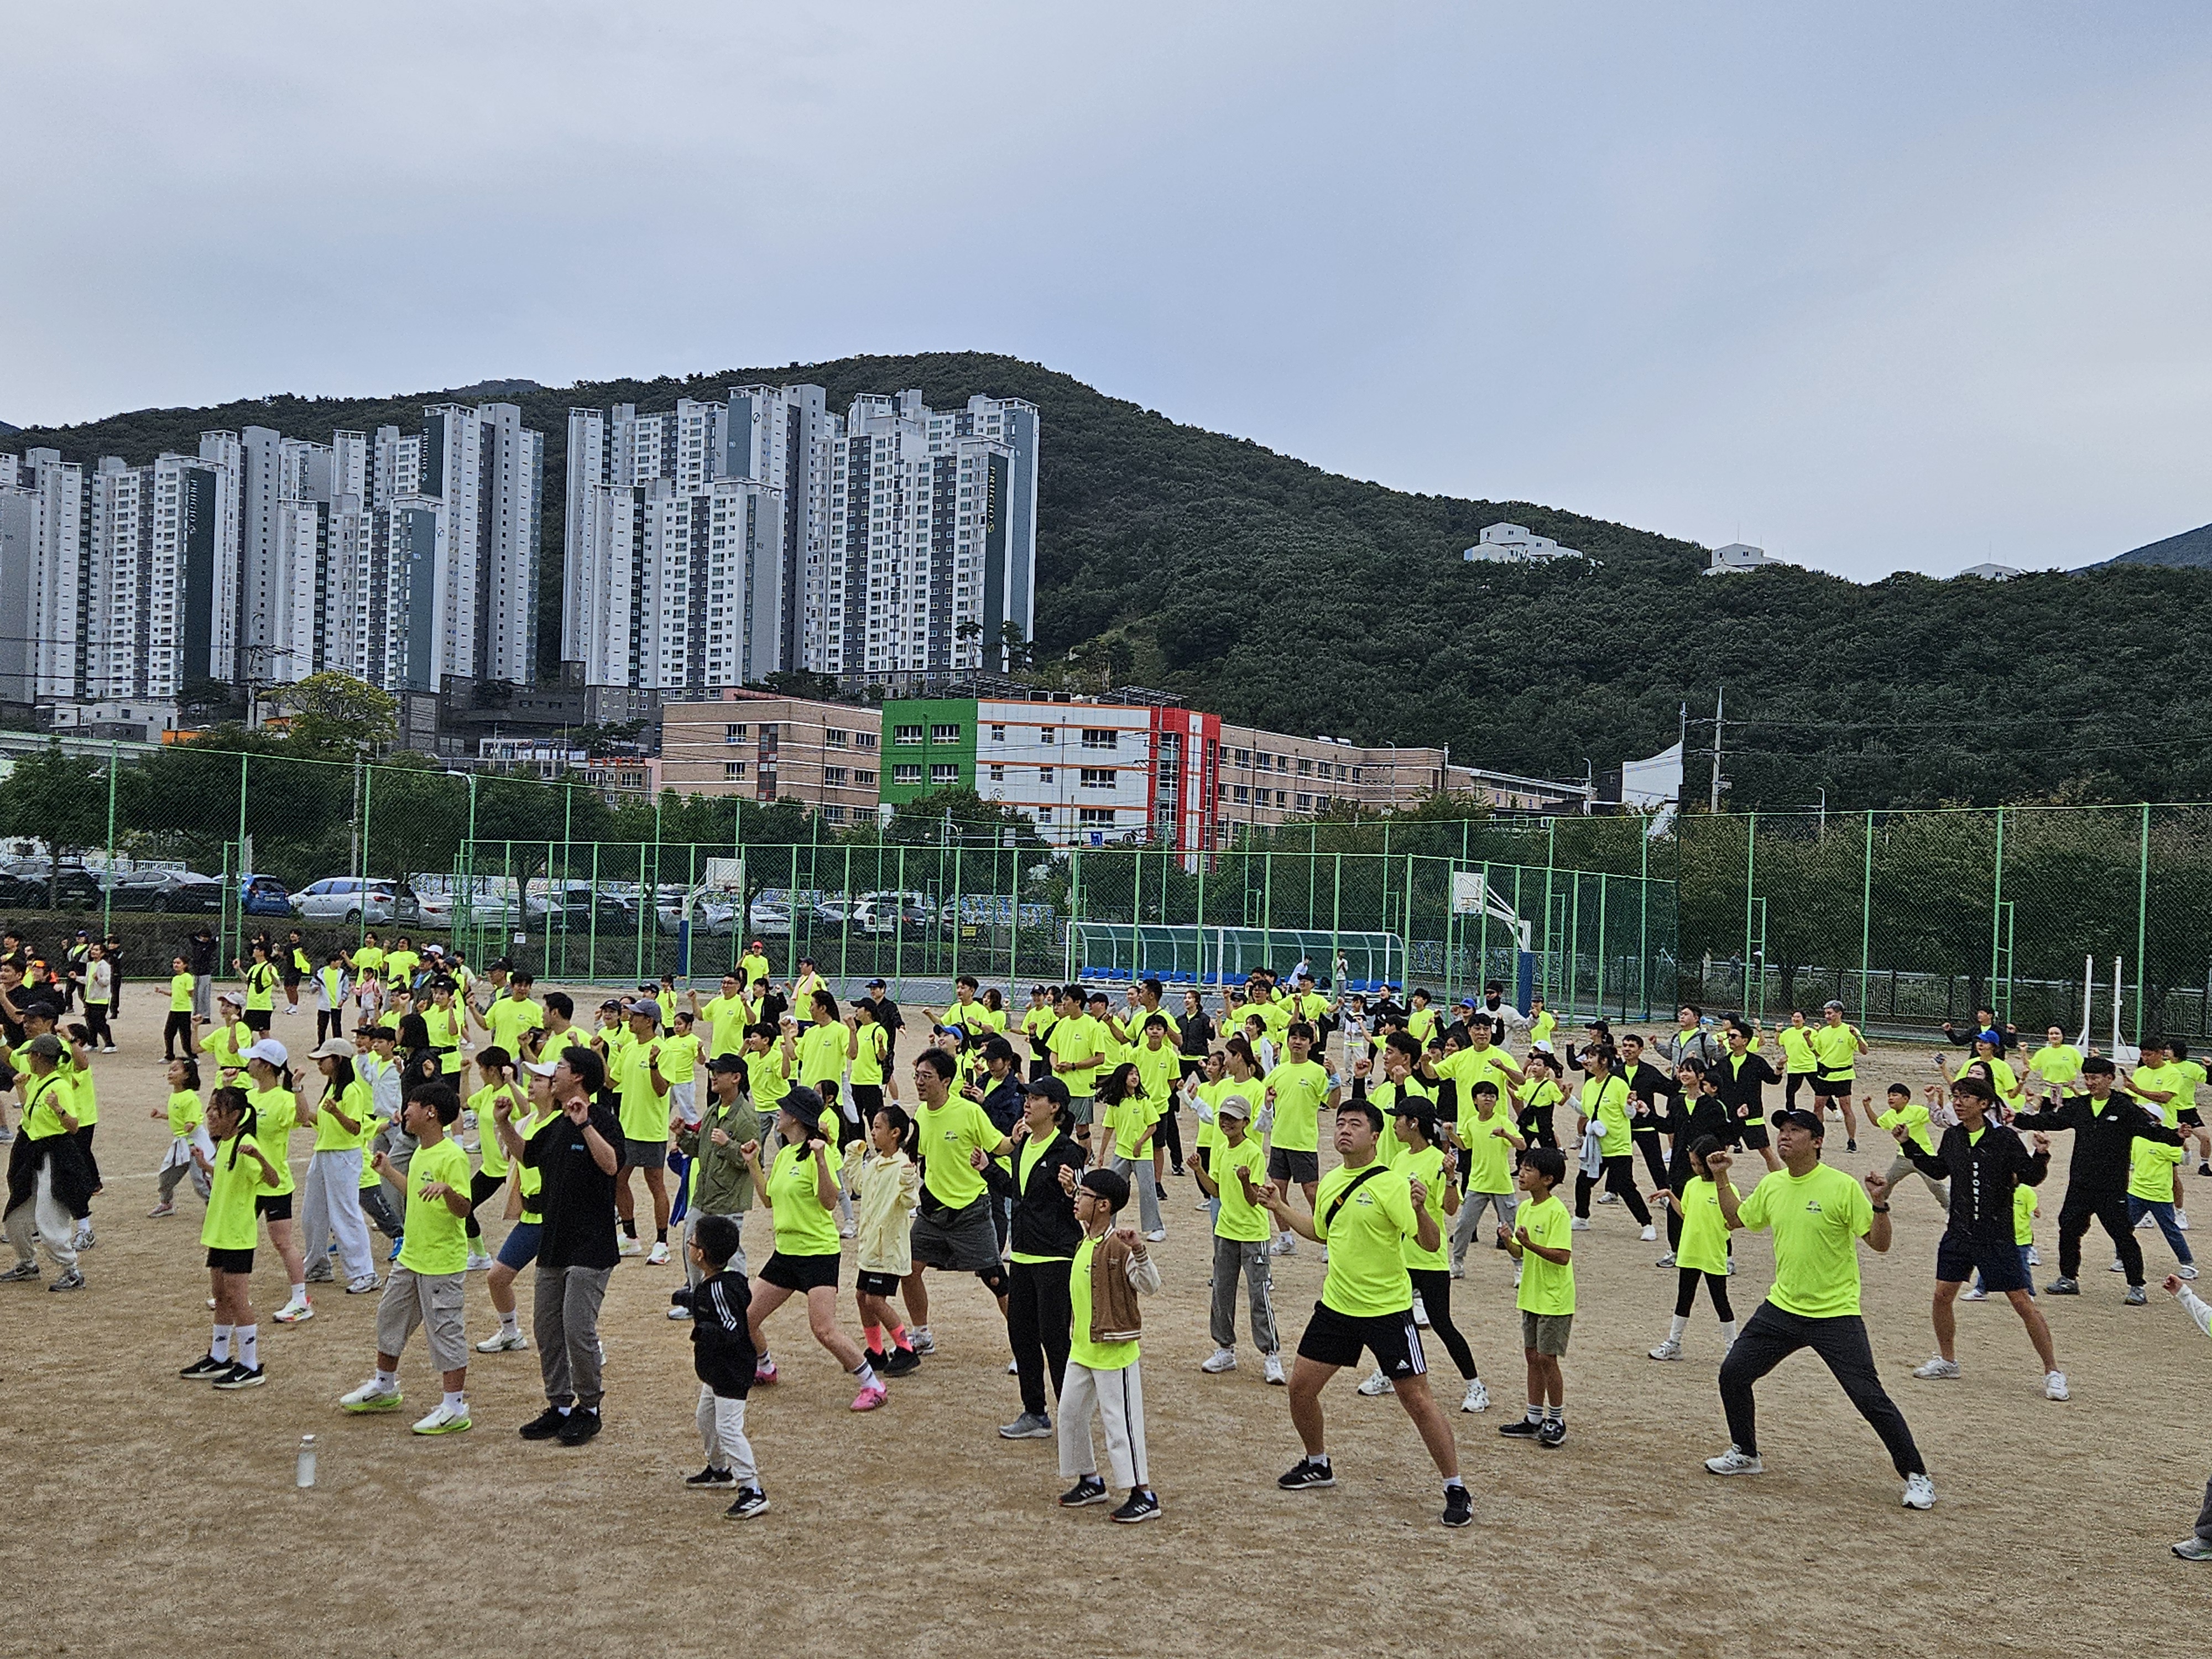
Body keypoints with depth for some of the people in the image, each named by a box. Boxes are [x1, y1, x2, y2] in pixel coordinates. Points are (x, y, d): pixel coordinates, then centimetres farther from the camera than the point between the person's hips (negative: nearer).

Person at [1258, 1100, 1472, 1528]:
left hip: (1388, 1310, -7)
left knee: (1417, 1398, -4)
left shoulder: (1391, 1184, -16)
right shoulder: (1330, 1182, 5)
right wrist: (1281, 1209, 21)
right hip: (1336, 1305, 7)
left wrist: (1420, 1209, -40)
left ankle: (1456, 1489, 8)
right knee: (1301, 1387, 11)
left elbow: (1431, 1243, -23)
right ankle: (1318, 1464, 35)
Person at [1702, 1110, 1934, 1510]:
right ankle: (1745, 1454, 28)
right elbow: (1736, 1219, 21)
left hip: (1836, 1316, -6)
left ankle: (1916, 1476, 9)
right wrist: (1721, 1179, 12)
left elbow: (1880, 1244, -15)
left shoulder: (1842, 1187, -15)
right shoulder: (1771, 1185, 4)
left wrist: (1879, 1205, -30)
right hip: (1782, 1308, 6)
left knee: (1870, 1399, -8)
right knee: (1733, 1373, 7)